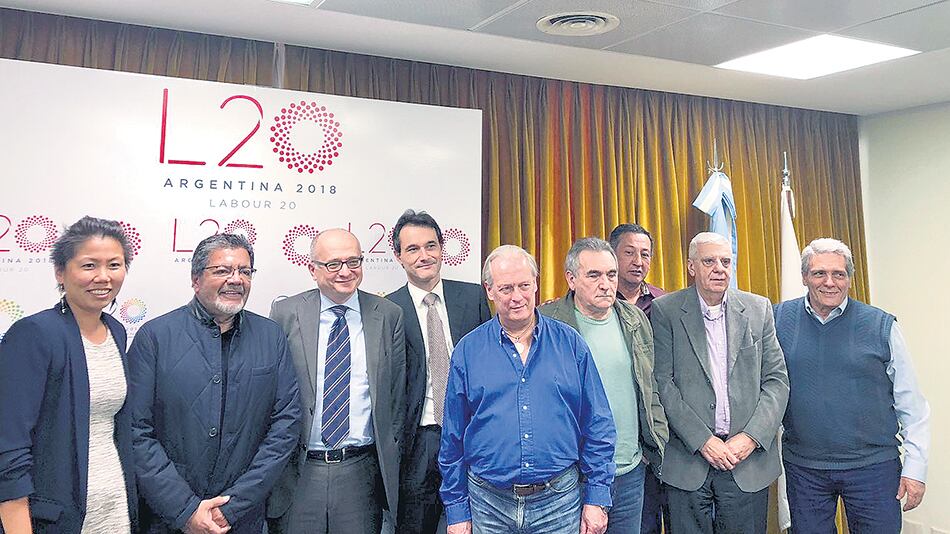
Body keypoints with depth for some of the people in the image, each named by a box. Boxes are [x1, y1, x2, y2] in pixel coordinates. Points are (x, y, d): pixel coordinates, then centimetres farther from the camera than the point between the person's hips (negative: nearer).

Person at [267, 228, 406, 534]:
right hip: (297, 472, 0)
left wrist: (391, 461, 4)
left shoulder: (389, 316, 3)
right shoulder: (284, 314, 0)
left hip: (361, 472, 1)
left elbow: (397, 395, 6)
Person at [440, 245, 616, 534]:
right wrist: (457, 510, 2)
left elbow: (597, 426, 1)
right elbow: (453, 437, 2)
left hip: (559, 501, 0)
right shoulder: (468, 350, -1)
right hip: (489, 504, 0)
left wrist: (597, 498, -2)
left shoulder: (570, 343, -1)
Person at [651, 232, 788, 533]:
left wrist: (751, 437, -8)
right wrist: (703, 441, -13)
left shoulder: (759, 309, 6)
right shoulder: (665, 311, -2)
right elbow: (663, 383, -7)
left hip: (749, 459, 2)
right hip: (687, 459, -2)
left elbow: (777, 381, 4)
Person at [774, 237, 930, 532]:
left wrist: (915, 467, -3)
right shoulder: (779, 319, -1)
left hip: (873, 464, -1)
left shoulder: (881, 326, -3)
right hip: (803, 467, 1)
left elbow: (911, 405, 0)